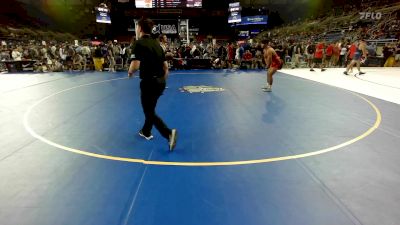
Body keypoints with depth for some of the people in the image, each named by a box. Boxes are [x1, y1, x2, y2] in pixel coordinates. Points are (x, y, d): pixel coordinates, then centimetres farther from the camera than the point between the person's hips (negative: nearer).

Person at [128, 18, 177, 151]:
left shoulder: (139, 43, -11)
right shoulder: (156, 43, 10)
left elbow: (135, 65, -23)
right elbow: (165, 66, 10)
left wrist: (130, 72, -1)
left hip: (149, 82, -7)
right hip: (160, 82, 8)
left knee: (149, 113, 3)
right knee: (150, 109, 23)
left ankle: (169, 133, -13)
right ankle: (146, 132, 39)